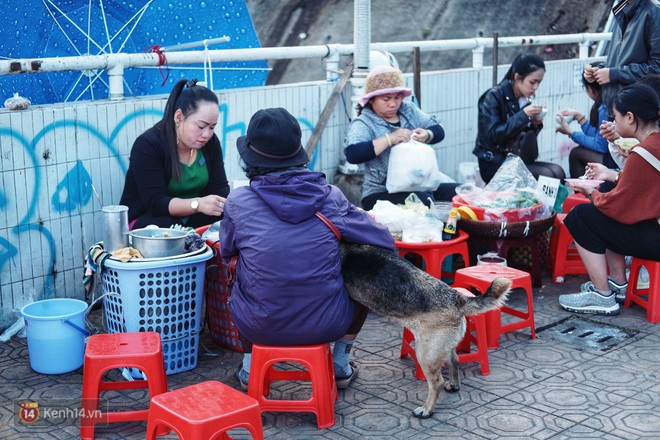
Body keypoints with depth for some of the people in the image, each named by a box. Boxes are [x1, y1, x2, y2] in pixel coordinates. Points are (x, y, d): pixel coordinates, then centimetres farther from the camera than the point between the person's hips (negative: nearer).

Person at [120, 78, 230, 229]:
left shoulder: (210, 142, 0)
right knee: (167, 226, -37)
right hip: (144, 219, -4)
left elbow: (220, 188, -2)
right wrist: (197, 204, -44)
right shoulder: (147, 145, -18)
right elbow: (156, 203, -26)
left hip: (191, 219, 5)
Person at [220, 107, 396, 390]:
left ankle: (249, 367, 30)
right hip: (326, 324, 0)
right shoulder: (330, 196, -7)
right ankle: (340, 364, 32)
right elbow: (384, 242, -1)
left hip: (261, 326, 1)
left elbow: (227, 253, 11)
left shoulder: (238, 201, -8)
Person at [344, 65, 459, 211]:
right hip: (383, 193, -6)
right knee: (425, 203, -33)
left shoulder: (409, 110, 15)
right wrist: (389, 139, -25)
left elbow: (439, 131, 16)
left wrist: (426, 135, -8)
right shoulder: (363, 123, -5)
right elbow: (352, 154, -22)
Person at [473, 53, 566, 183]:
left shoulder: (526, 97, 8)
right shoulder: (494, 97, -12)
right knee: (546, 176, -24)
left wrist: (535, 124, -4)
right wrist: (523, 115, -24)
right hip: (494, 163, -6)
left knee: (557, 172, -18)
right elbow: (492, 135, -22)